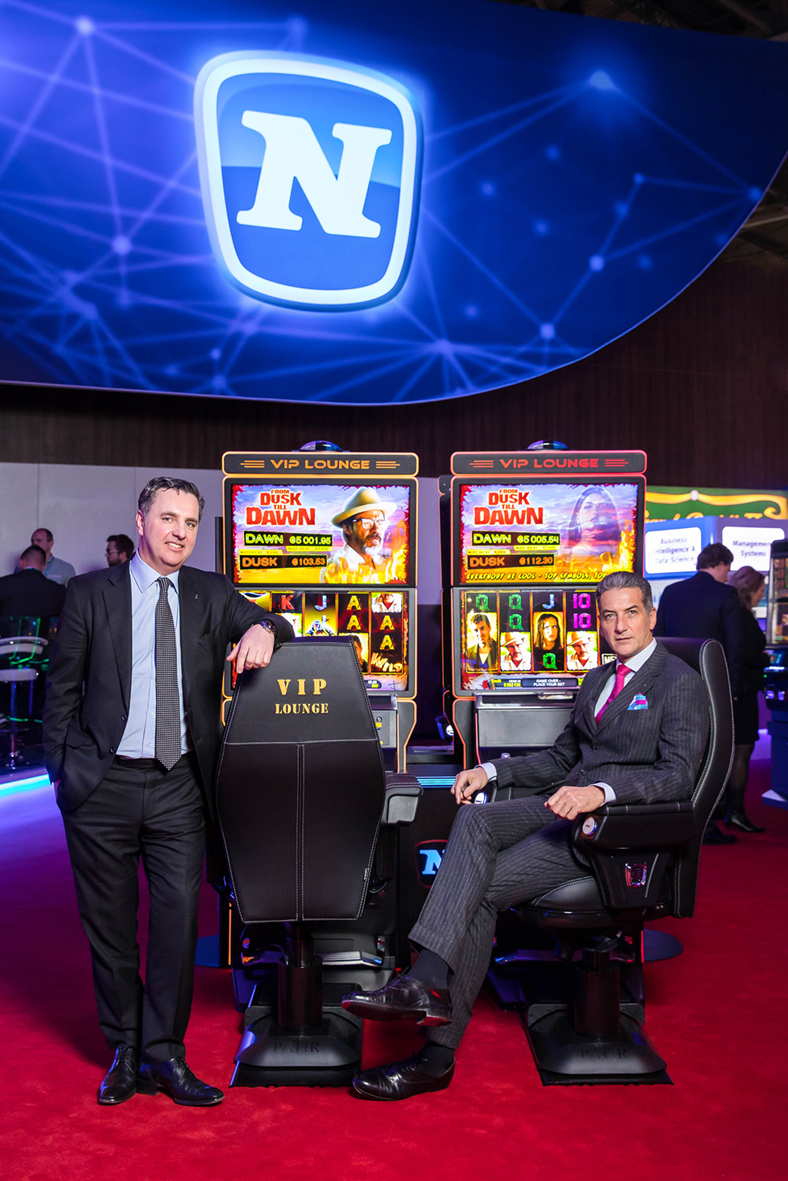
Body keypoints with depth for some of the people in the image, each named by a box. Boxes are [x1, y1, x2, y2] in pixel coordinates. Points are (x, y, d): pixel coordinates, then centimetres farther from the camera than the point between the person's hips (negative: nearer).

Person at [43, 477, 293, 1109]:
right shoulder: (91, 593, 2)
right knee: (110, 923, 9)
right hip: (102, 784, -1)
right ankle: (124, 1050, 26)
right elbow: (63, 689, 4)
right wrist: (61, 771, -1)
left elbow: (268, 625, 2)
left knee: (179, 915, -1)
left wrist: (262, 630, -22)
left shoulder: (212, 594, 8)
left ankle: (164, 1053, 14)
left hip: (179, 787, 1)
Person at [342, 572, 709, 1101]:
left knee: (480, 887, -22)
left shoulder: (681, 684, -2)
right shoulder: (596, 680, 24)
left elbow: (677, 775, -13)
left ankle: (438, 1055, -21)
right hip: (565, 806, 7)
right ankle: (425, 986, -27)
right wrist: (492, 770, 12)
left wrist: (601, 792, -29)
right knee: (474, 820, -22)